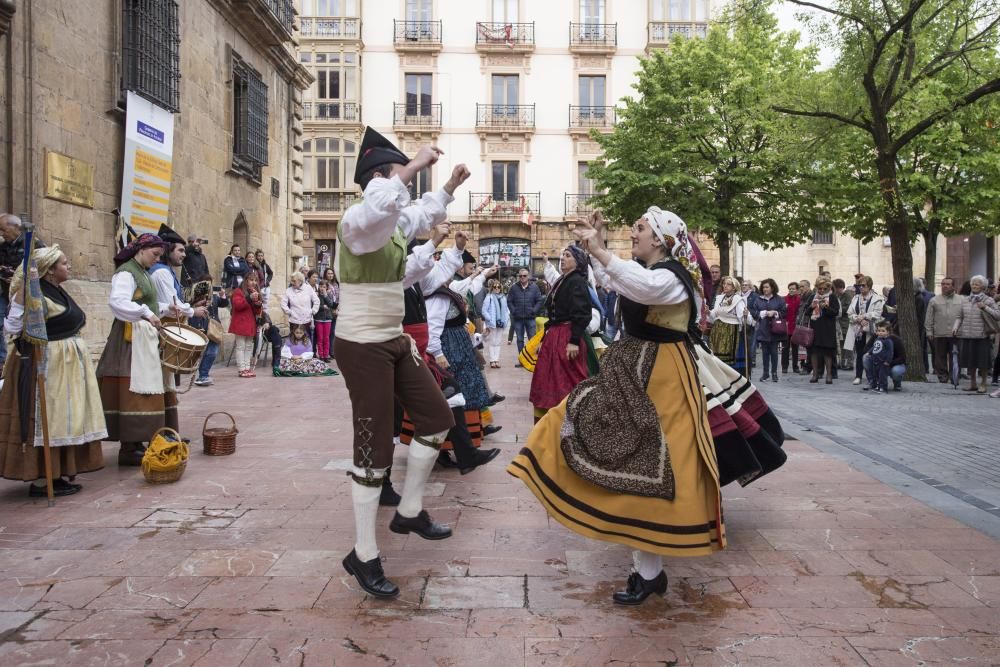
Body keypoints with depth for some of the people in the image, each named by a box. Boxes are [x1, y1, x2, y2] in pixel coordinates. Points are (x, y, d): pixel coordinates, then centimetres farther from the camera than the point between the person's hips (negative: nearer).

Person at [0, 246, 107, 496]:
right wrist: (20, 296, -29)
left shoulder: (57, 292, 12)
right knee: (46, 420, -3)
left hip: (68, 363, 10)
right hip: (49, 365, -10)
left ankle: (60, 474, 22)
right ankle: (40, 480, 5)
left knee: (64, 419, 13)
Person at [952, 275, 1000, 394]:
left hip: (982, 336, -3)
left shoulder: (988, 301, 1)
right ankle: (972, 383, 21)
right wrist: (955, 327, 1)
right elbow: (959, 317, 17)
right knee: (970, 361, 9)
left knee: (983, 362, 1)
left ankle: (984, 384, 14)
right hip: (967, 336, 4)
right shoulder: (965, 302, 12)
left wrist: (985, 307, -16)